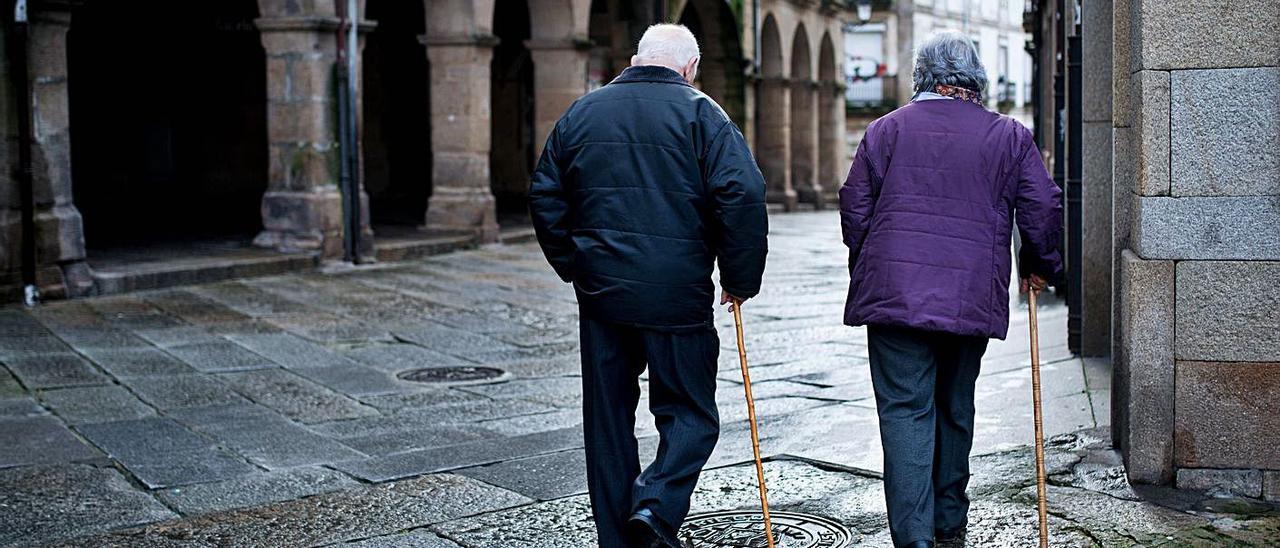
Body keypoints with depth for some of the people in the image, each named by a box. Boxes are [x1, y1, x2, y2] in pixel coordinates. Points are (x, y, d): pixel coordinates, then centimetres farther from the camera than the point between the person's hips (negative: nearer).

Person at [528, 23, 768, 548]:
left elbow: (544, 195, 13)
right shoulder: (700, 113, -3)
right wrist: (740, 279, -3)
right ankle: (656, 505, -15)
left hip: (600, 293, 4)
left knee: (607, 416, 14)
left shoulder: (582, 112, 11)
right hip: (677, 298, -4)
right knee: (690, 415, 7)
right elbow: (743, 195, -13)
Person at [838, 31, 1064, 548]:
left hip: (894, 292, -2)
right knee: (955, 408, 17)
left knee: (905, 411, -2)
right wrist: (1039, 268, 21)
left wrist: (866, 268, 21)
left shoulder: (886, 128, 5)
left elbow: (854, 206, 6)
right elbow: (1043, 209, 4)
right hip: (973, 300, 2)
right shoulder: (1009, 135, 6)